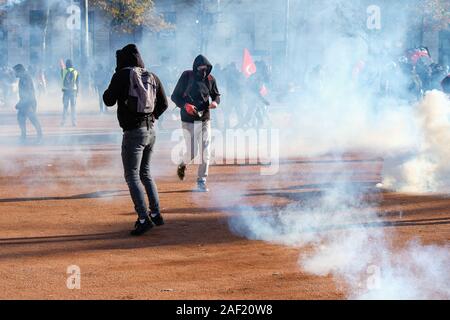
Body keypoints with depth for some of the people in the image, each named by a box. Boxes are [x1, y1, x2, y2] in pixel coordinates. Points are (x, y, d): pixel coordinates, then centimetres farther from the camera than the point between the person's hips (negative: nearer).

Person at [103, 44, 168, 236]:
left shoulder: (122, 75, -8)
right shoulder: (152, 77, 10)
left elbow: (109, 101, -5)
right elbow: (163, 104, 13)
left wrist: (110, 88, 12)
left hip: (133, 132, -7)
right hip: (150, 131, 7)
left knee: (132, 176, -4)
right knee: (145, 173, 20)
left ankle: (144, 219, -12)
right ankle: (156, 214, 18)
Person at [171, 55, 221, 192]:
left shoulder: (210, 79, 1)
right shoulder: (187, 76, -9)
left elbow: (216, 95, 14)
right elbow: (175, 96, -5)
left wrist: (215, 102, -11)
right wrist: (185, 105, -23)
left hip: (205, 120, 3)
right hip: (189, 121, -3)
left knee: (205, 152, -2)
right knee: (192, 152, -4)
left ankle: (201, 181, 8)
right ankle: (182, 165, 31)